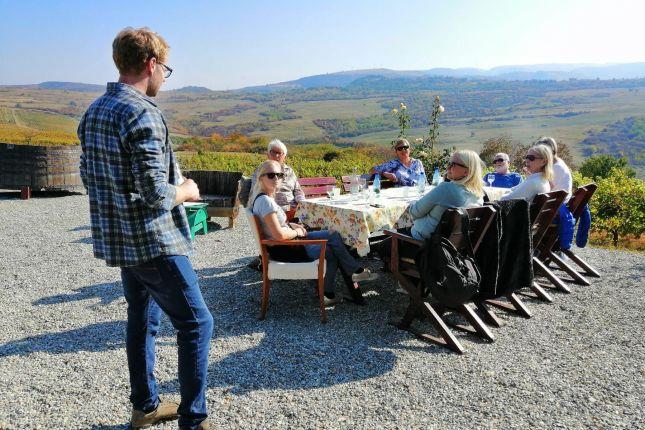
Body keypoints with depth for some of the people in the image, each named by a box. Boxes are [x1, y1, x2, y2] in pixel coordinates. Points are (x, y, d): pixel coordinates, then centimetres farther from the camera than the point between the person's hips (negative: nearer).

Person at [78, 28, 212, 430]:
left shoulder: (94, 111, 9)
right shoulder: (141, 113, -20)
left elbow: (90, 177, 16)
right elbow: (157, 195, -25)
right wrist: (186, 191, -4)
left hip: (117, 240, 9)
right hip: (153, 242, -9)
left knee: (142, 319, 20)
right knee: (196, 323, 2)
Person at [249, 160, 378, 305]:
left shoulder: (267, 197, 5)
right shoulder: (264, 201, -24)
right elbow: (279, 235, -30)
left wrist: (291, 225, 5)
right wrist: (296, 232, -11)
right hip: (284, 250, -10)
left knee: (333, 235, 8)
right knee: (330, 251, -5)